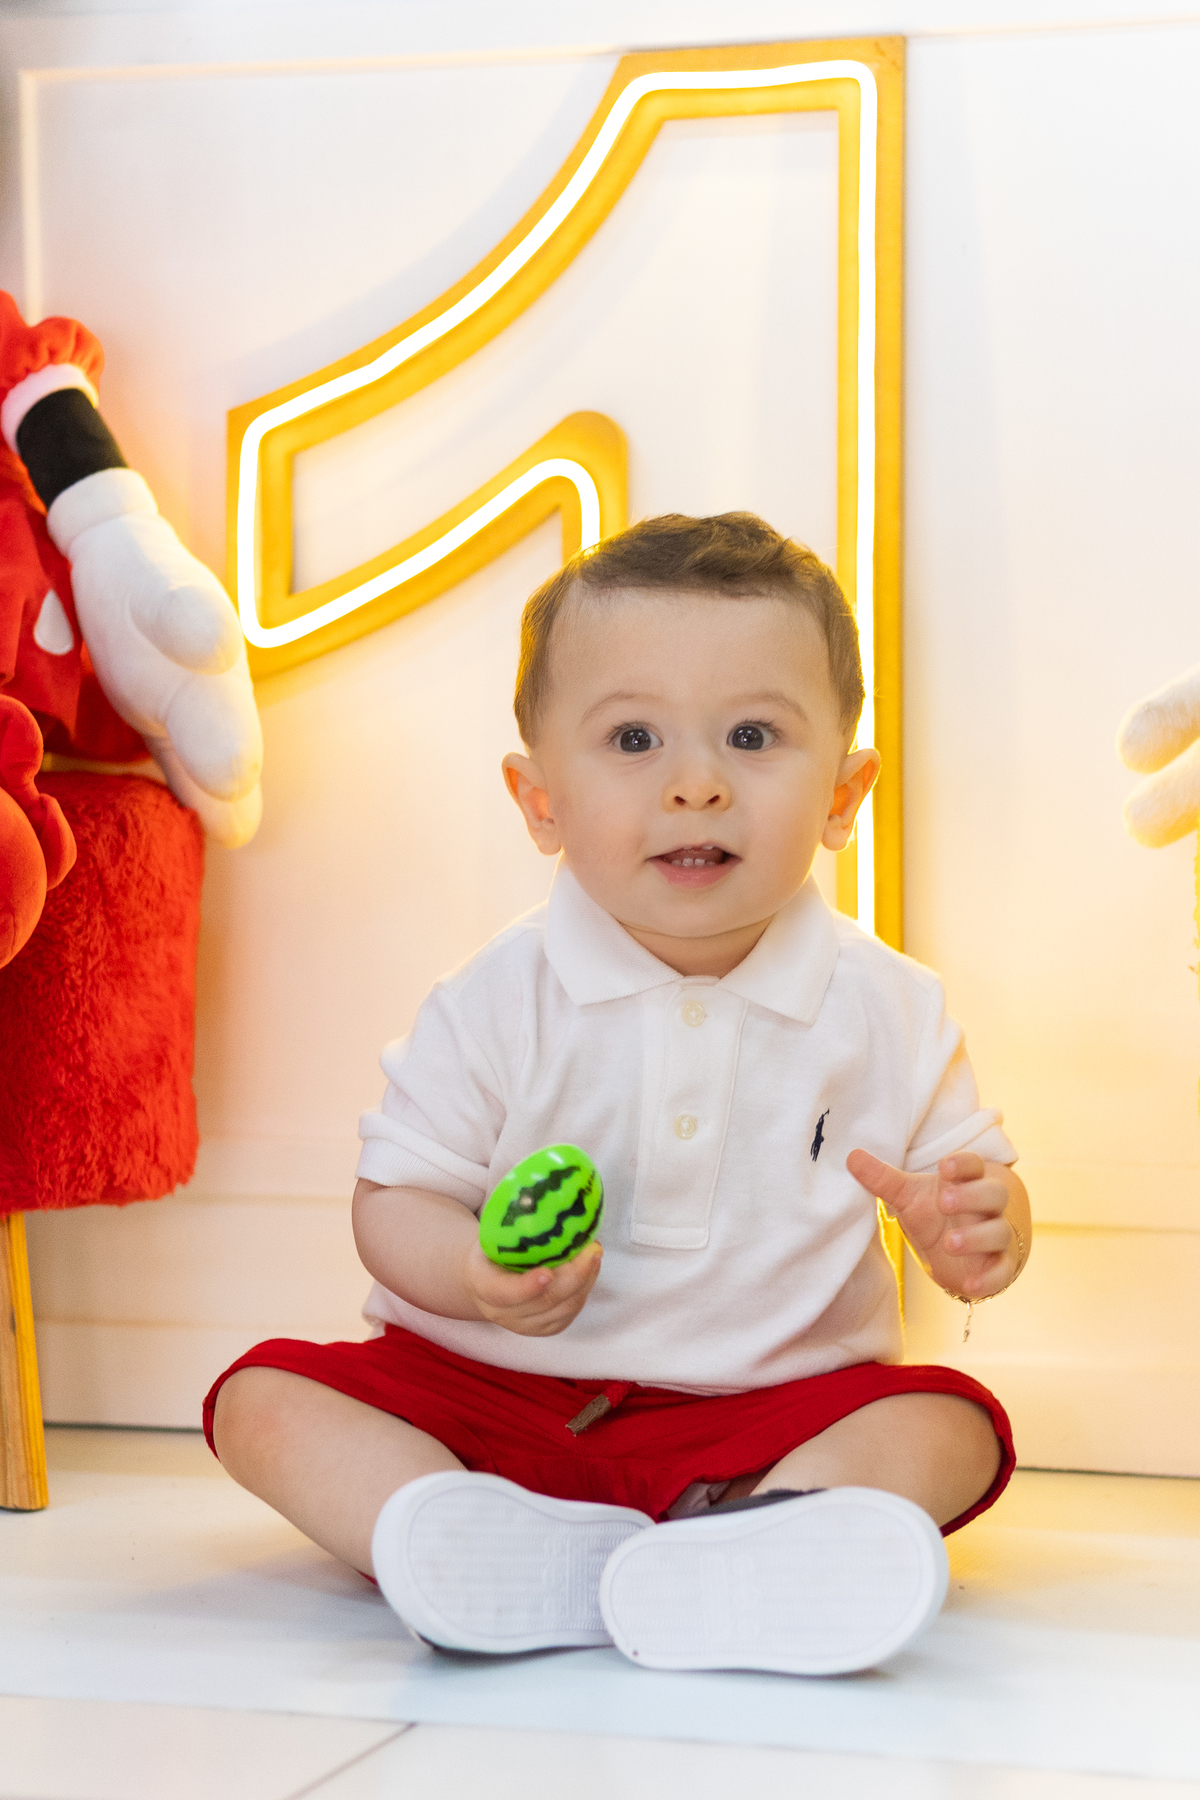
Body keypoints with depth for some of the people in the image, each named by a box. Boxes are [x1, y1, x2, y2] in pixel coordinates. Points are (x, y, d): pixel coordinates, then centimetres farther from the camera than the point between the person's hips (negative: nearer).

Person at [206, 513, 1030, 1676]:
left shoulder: (886, 1012, -5)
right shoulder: (500, 1003, -8)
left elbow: (973, 1182, 4)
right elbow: (395, 1198, -3)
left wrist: (976, 1232, -21)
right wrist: (469, 1269, -27)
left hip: (774, 1404, 0)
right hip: (494, 1395, 0)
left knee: (950, 1426, -23)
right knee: (264, 1399, -19)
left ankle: (742, 1546, -46)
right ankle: (516, 1554, -40)